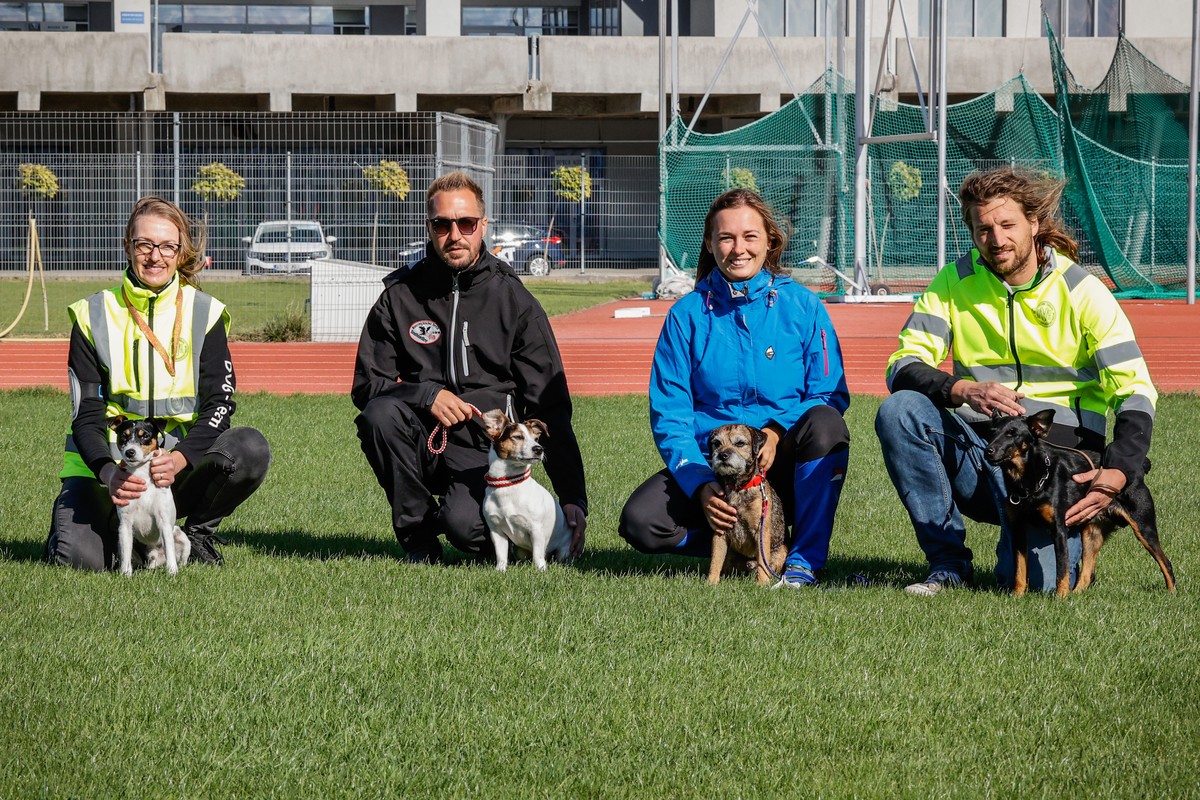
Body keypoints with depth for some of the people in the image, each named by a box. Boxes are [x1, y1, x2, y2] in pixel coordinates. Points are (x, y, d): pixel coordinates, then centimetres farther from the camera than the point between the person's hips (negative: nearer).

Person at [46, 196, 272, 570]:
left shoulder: (204, 314, 3)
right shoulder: (93, 316, -1)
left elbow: (219, 402, -5)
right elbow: (86, 413, -6)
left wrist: (180, 458, -25)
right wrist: (108, 472, -28)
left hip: (181, 465, 2)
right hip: (105, 462, -2)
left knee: (251, 448, -27)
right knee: (79, 556, -28)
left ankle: (199, 532, 0)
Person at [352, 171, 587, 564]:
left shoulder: (514, 301, 1)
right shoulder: (400, 295, 4)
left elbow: (550, 407, -1)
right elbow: (366, 384, 4)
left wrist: (573, 500, -9)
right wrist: (427, 395, -17)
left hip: (486, 450, -2)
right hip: (422, 446, 2)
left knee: (466, 525, -32)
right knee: (380, 413, -30)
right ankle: (417, 535, -11)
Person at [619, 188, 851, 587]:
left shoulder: (802, 306, 1)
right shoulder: (688, 314, 2)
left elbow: (830, 395, -3)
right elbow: (669, 415, -2)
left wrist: (777, 432, -22)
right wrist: (702, 487, -18)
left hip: (784, 463, -1)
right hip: (710, 462, 1)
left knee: (825, 423, -33)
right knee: (640, 521, -26)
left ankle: (804, 561, -22)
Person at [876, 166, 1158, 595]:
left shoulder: (1083, 292, -4)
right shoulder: (955, 282, 3)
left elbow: (1135, 392, -9)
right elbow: (903, 367, -6)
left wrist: (1118, 473, -28)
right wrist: (965, 391, -28)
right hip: (975, 446, 3)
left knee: (1033, 580, -27)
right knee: (898, 411, -26)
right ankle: (947, 563, -15)